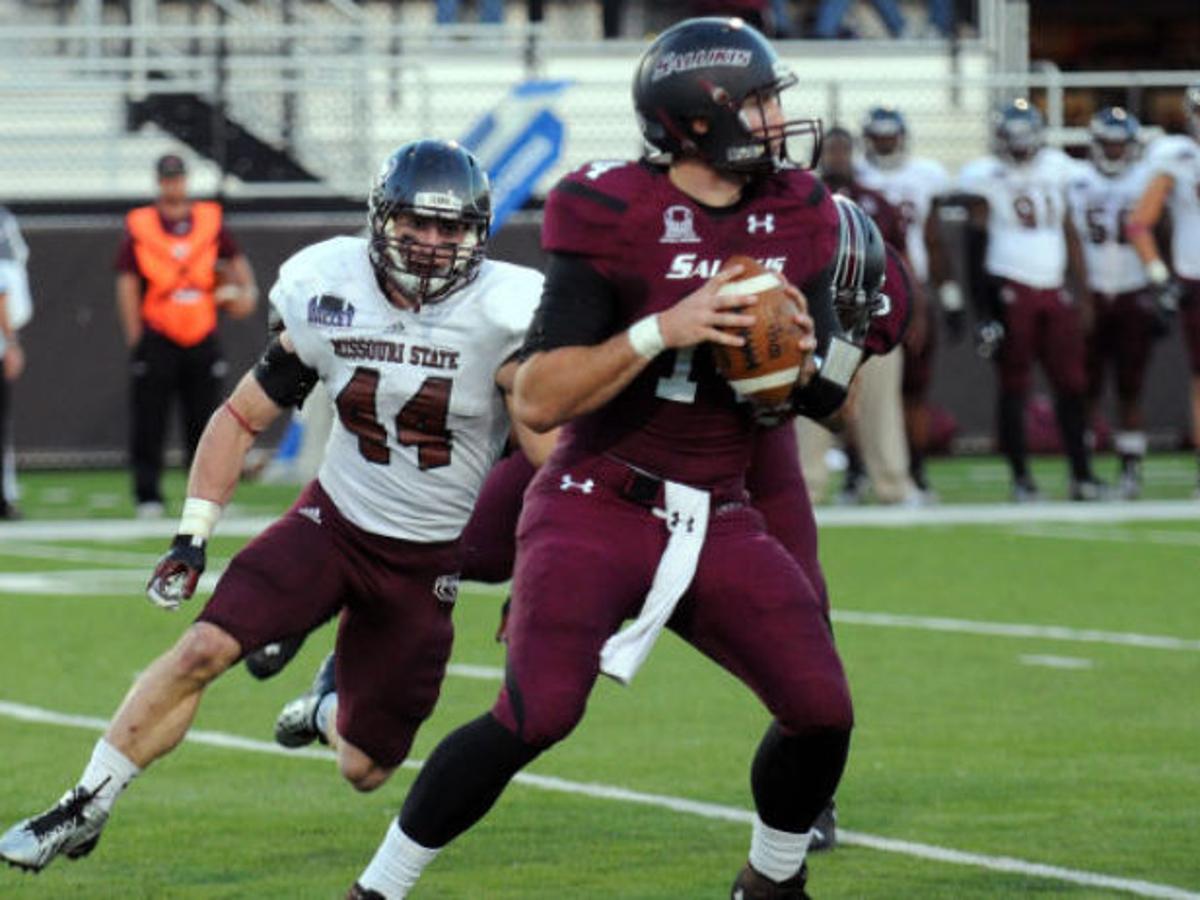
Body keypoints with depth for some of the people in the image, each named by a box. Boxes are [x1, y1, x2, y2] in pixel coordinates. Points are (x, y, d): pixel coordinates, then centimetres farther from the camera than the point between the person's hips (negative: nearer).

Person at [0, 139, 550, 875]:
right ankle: (85, 810, -7)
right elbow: (242, 418, 1)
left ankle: (336, 699, 39)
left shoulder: (498, 317, -16)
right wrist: (192, 537, -5)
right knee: (204, 650, -20)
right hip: (334, 519, 1)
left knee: (364, 770, 2)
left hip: (429, 560, -1)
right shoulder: (330, 296, -7)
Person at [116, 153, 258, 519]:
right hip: (157, 337, -2)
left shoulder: (210, 220, 8)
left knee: (203, 419, 6)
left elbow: (235, 259, 19)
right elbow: (127, 285, 1)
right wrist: (135, 340, -5)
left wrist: (246, 290, -1)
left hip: (202, 338, 2)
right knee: (148, 423, -4)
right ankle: (148, 496, 1)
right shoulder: (139, 226, 2)